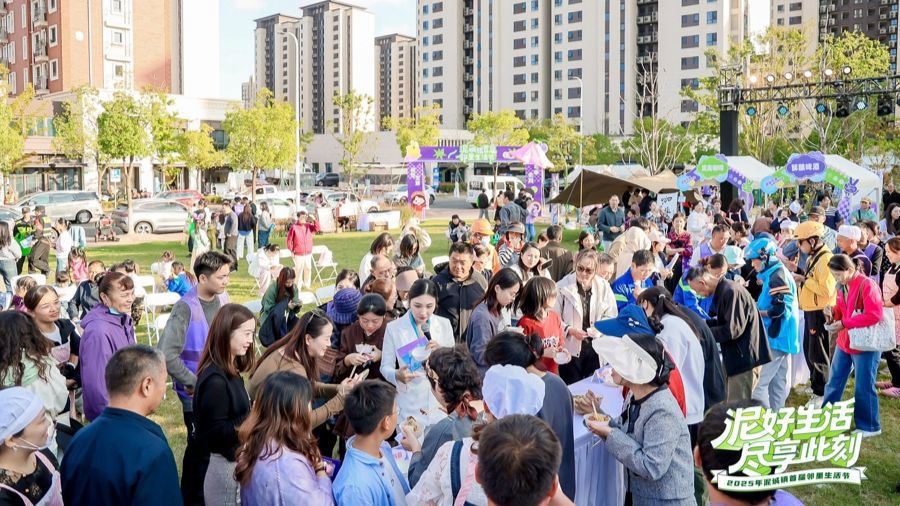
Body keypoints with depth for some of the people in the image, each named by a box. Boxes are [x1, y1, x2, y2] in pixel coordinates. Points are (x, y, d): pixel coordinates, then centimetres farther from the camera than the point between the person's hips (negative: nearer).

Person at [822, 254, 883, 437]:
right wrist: (833, 313, -6)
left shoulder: (867, 285, -19)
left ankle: (869, 427, 18)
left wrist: (844, 323, -24)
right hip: (844, 341, 8)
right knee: (835, 381, 15)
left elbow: (874, 315, -25)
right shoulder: (842, 286, 6)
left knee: (863, 387, 2)